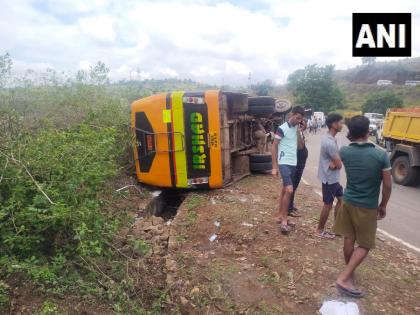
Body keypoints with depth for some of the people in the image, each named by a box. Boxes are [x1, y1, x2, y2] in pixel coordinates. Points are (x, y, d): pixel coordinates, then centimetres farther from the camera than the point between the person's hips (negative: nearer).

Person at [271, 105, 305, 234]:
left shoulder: (296, 128, 10)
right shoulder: (282, 128, -12)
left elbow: (300, 146, 16)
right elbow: (274, 147, -11)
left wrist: (299, 132, 5)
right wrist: (274, 166, -14)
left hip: (293, 163, 8)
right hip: (284, 163, -8)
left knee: (285, 189, 13)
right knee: (289, 190, -16)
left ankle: (279, 216, 24)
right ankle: (284, 220, -6)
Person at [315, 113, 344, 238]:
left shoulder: (329, 138, 7)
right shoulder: (330, 142, -25)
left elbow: (336, 160, 5)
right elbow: (339, 164, -22)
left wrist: (334, 163, -15)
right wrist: (335, 163, -2)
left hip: (333, 177, 10)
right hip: (330, 178, -10)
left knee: (341, 199, 18)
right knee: (328, 205, 3)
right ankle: (320, 230, 18)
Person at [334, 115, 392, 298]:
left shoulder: (344, 152, -8)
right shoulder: (381, 155, -17)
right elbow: (387, 185, -9)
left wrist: (353, 139, 10)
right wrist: (383, 205, 5)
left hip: (348, 202, 4)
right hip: (368, 207, -4)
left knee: (349, 239, 17)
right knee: (365, 245, 10)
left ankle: (350, 273, 34)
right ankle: (344, 278, 3)